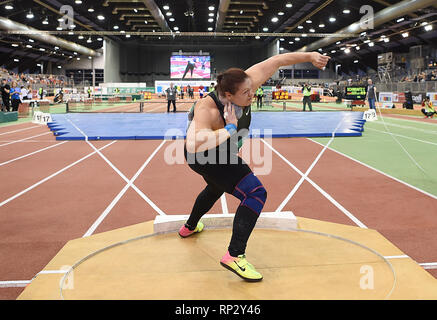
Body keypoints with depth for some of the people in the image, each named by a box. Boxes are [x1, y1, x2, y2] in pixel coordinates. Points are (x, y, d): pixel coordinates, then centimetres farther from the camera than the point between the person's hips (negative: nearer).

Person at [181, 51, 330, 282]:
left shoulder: (246, 84, -21)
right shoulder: (207, 109, -38)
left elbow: (276, 61, -15)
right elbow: (194, 144, -52)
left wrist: (309, 56, -18)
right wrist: (229, 129, -47)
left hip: (216, 156, 9)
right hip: (208, 158, -9)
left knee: (216, 188, 35)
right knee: (255, 194, -21)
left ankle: (189, 227, 61)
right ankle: (235, 256, -18)